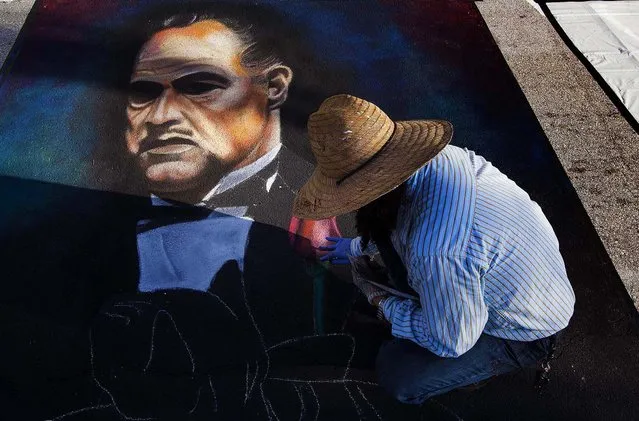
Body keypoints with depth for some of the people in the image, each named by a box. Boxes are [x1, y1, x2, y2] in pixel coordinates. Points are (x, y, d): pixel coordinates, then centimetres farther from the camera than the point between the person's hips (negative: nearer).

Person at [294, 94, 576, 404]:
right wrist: (357, 248, 23)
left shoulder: (435, 250, -44)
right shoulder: (435, 156, -19)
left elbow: (452, 342, -24)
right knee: (383, 227, 0)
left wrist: (382, 303, -10)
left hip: (526, 335, -7)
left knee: (396, 373, -14)